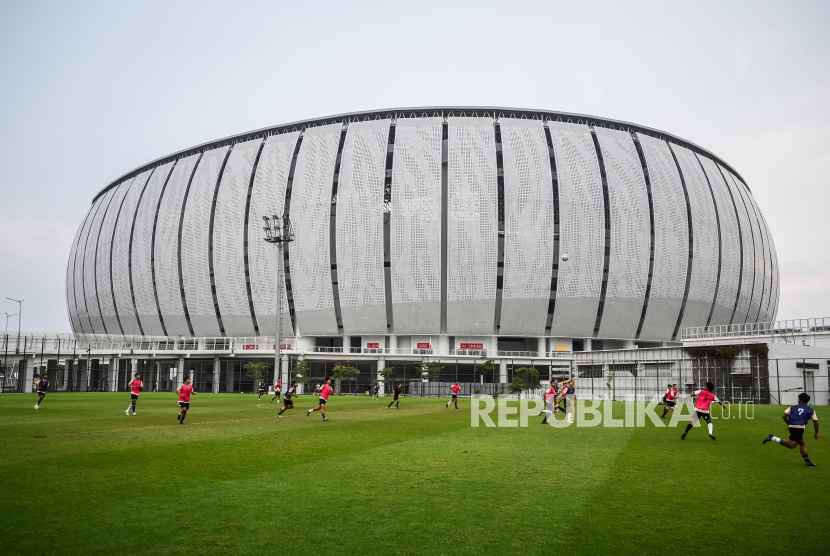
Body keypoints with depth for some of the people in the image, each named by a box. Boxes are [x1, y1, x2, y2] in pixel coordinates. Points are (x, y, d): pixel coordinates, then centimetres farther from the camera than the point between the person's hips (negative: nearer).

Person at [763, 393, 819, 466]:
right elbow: (816, 422, 10)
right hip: (799, 428, -5)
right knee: (791, 446, -12)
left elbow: (784, 415, 6)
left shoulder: (793, 408, 19)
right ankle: (773, 438, -26)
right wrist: (816, 433, 21)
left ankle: (807, 461, 12)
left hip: (792, 427, 5)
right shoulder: (811, 410, 15)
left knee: (802, 444, 18)